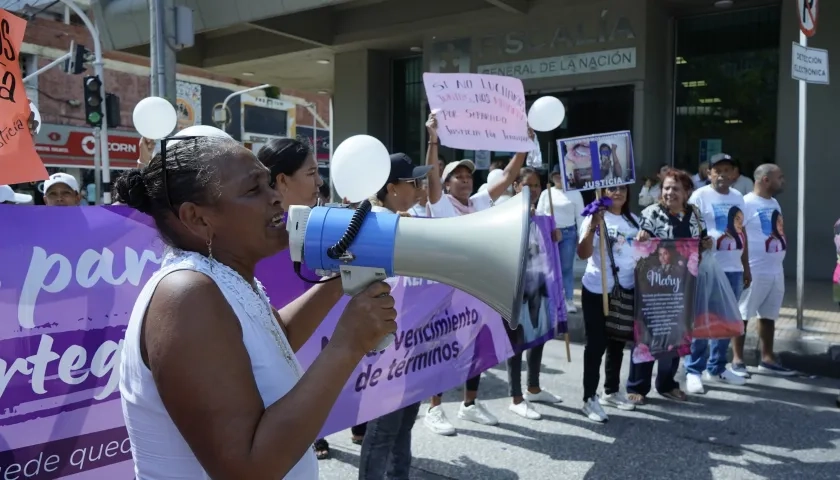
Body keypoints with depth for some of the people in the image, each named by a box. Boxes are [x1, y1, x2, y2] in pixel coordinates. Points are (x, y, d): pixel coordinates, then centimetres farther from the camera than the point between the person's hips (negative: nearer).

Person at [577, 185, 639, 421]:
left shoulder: (633, 220, 10)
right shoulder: (595, 218, -9)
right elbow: (583, 254, -21)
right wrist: (593, 226, -30)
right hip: (597, 291, -6)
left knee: (618, 343, 16)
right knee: (596, 344, -3)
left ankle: (611, 391, 30)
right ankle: (590, 398, 4)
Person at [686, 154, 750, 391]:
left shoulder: (738, 197, 14)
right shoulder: (700, 196, -5)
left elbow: (742, 232, 19)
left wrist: (746, 267, 18)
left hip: (733, 269, 6)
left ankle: (716, 368, 23)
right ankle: (694, 371, 4)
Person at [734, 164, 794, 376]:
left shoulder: (774, 203, 14)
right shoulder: (746, 203, -13)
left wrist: (777, 262, 19)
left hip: (776, 270, 8)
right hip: (753, 270, -8)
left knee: (769, 316, 13)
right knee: (742, 316, 1)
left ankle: (767, 359, 22)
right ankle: (737, 359, 9)